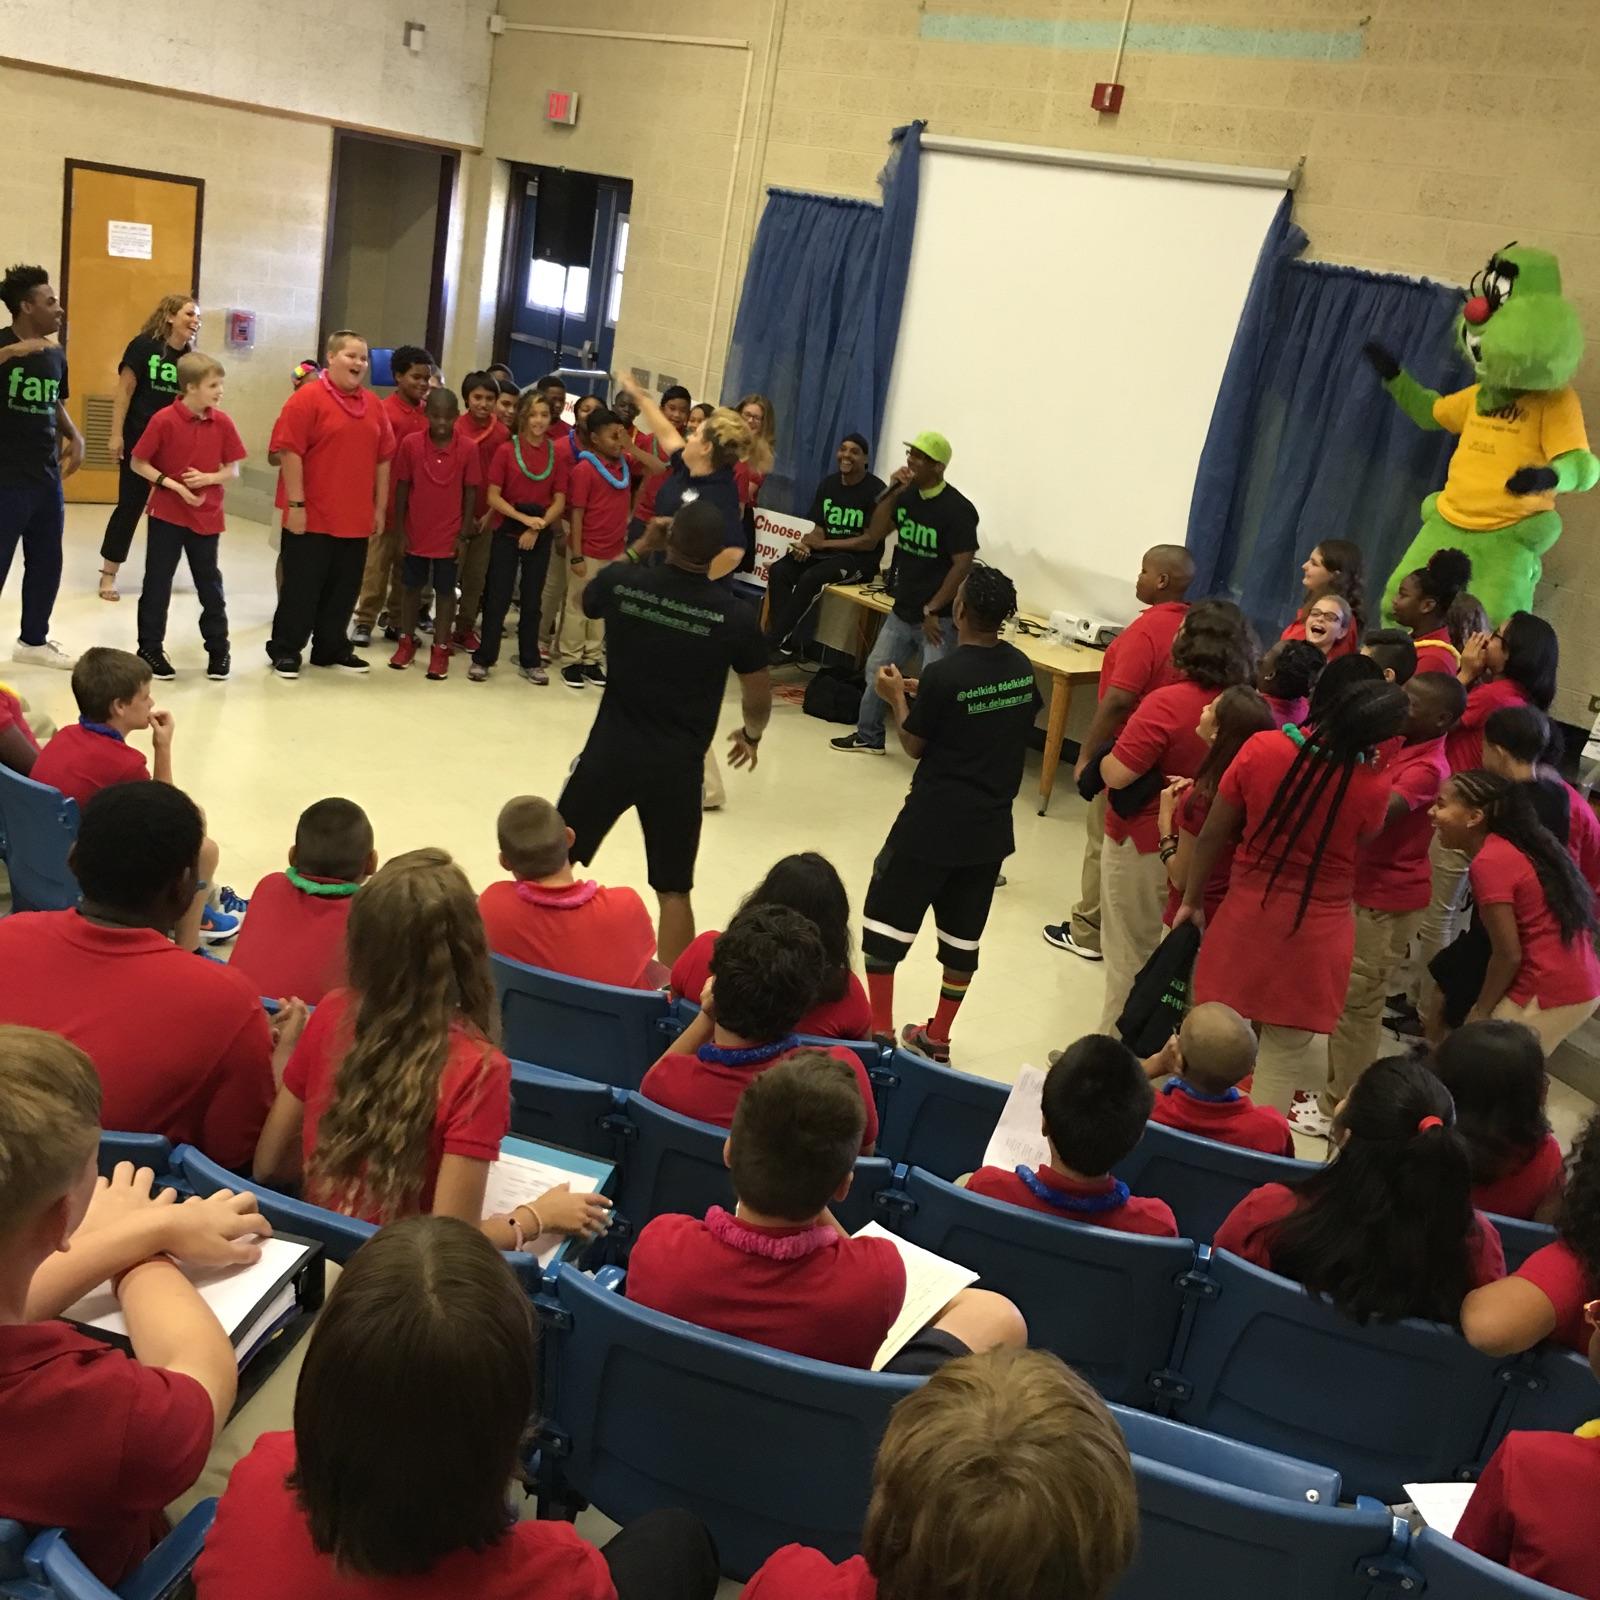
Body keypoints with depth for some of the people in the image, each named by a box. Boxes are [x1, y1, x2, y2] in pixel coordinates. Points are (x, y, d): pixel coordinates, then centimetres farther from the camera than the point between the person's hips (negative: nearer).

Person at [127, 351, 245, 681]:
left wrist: (208, 478, -16)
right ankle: (150, 649, 16)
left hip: (206, 517, 3)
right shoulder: (164, 420, -13)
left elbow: (233, 470, 3)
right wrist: (174, 485, -16)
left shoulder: (222, 423, -4)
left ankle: (218, 649, 20)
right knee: (157, 584, 5)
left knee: (210, 585, 9)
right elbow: (138, 464, -7)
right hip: (167, 514, -2)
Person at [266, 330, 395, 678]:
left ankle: (332, 648, 26)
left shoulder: (373, 404, 10)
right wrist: (295, 504, -15)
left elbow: (383, 458, 13)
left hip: (356, 518, 6)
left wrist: (380, 507, 10)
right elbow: (290, 452, -12)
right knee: (302, 586, 2)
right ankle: (285, 650, 14)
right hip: (312, 517, -6)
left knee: (345, 587, 12)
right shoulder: (308, 398, -8)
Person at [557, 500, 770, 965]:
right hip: (678, 767, 0)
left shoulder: (622, 582, -7)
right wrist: (751, 735, 21)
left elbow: (587, 600, 18)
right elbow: (758, 701, 0)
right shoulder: (735, 617, -10)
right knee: (674, 891, 11)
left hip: (611, 752, 1)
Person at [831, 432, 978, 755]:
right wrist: (891, 493, -9)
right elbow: (875, 534, 4)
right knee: (877, 669, 18)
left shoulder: (957, 509, -17)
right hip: (903, 610, 8)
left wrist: (932, 611, -17)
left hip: (939, 617, -8)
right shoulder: (907, 494, 3)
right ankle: (869, 736, 36)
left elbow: (963, 565, -19)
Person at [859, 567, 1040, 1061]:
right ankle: (936, 1038, 24)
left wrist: (898, 698, 8)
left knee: (887, 914, 10)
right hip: (991, 825, 6)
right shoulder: (1023, 668, 0)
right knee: (963, 932, 14)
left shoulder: (943, 673, -19)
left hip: (933, 822, -6)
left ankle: (879, 1030, 13)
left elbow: (914, 745, -8)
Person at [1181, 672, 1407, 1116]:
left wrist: (1192, 900, 10)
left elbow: (1211, 836, -4)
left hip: (1245, 920, 2)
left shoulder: (1261, 749, -13)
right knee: (1287, 1055, 12)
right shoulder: (1373, 788, -18)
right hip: (1315, 937, -2)